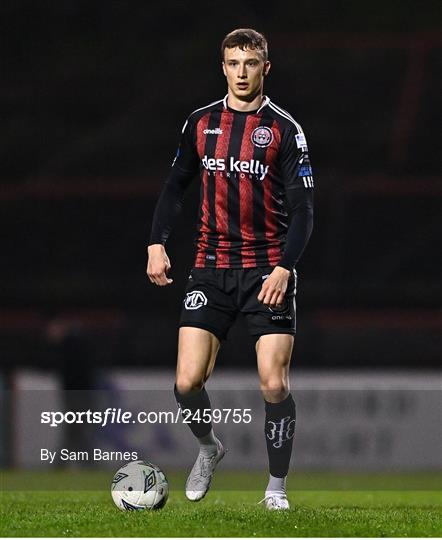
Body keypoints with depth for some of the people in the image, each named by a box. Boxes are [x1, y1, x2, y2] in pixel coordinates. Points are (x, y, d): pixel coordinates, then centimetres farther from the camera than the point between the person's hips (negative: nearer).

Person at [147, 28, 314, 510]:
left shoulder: (283, 129, -2)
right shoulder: (200, 123, 8)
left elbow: (301, 209, -5)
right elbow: (175, 185, 18)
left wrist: (284, 267, -17)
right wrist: (156, 243, 4)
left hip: (268, 270, -3)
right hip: (211, 270, 3)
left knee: (274, 384, -10)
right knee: (187, 383, -7)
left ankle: (276, 488, 5)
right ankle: (208, 447, 24)